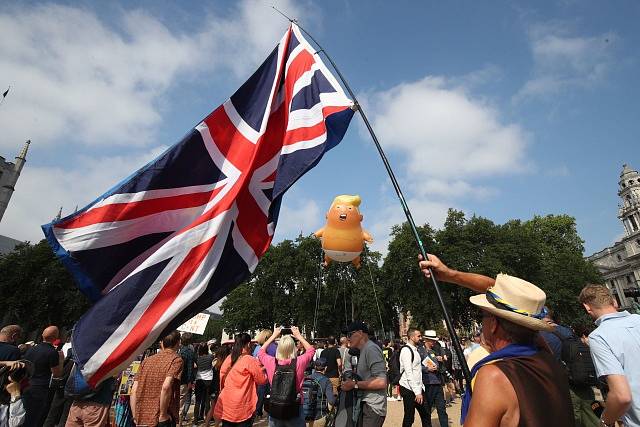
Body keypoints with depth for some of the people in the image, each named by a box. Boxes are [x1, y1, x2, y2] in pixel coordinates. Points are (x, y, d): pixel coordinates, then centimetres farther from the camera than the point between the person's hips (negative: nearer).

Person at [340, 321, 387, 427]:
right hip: (364, 405, 9)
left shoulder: (371, 348, -16)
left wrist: (354, 384, -18)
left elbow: (381, 382, -24)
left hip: (372, 408, -9)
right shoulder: (363, 350, 15)